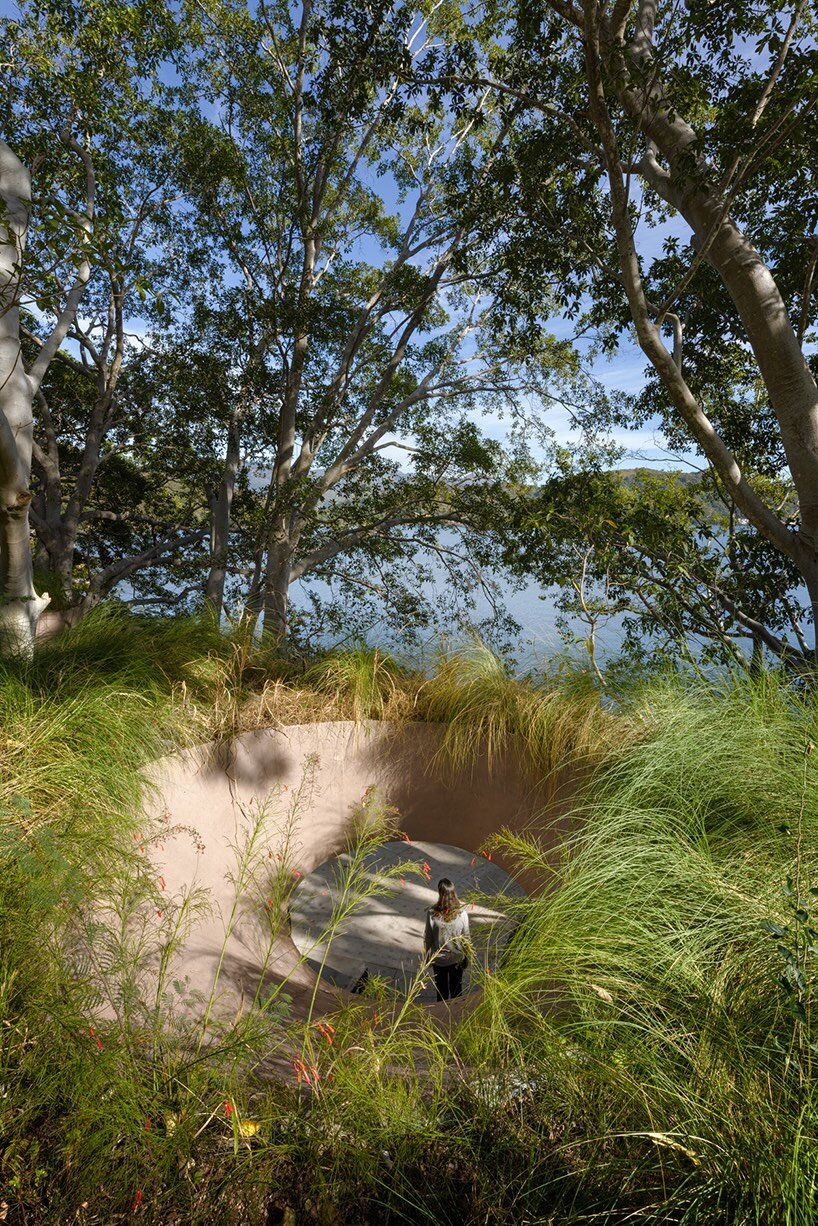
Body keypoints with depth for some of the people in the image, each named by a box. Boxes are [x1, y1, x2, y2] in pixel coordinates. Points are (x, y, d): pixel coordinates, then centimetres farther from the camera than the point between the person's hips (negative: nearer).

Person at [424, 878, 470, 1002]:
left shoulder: (432, 913, -23)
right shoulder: (461, 912, -20)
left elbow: (428, 938, -12)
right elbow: (466, 937, -9)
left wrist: (427, 956, 5)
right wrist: (466, 957, 6)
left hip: (438, 959, -1)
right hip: (457, 958, 1)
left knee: (442, 990, 22)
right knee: (456, 988, 24)